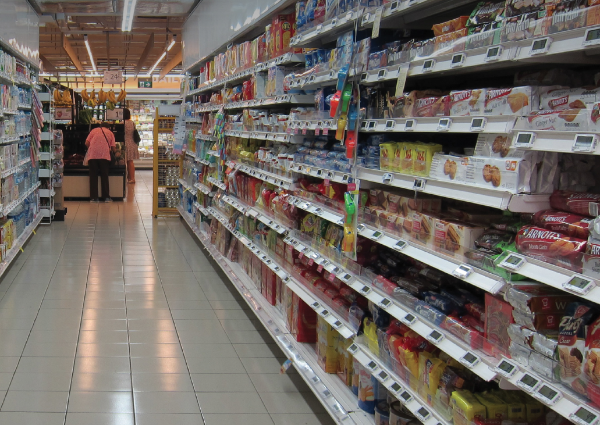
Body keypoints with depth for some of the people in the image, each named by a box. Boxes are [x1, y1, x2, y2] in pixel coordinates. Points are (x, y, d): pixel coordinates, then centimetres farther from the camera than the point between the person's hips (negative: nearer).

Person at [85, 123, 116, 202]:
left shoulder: (94, 130, 19)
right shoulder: (110, 133, 18)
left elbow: (87, 143, 8)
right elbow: (113, 148, 9)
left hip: (92, 155, 1)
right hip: (104, 156, -1)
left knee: (93, 176, 5)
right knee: (104, 176, 7)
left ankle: (93, 197, 3)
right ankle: (106, 197, 5)